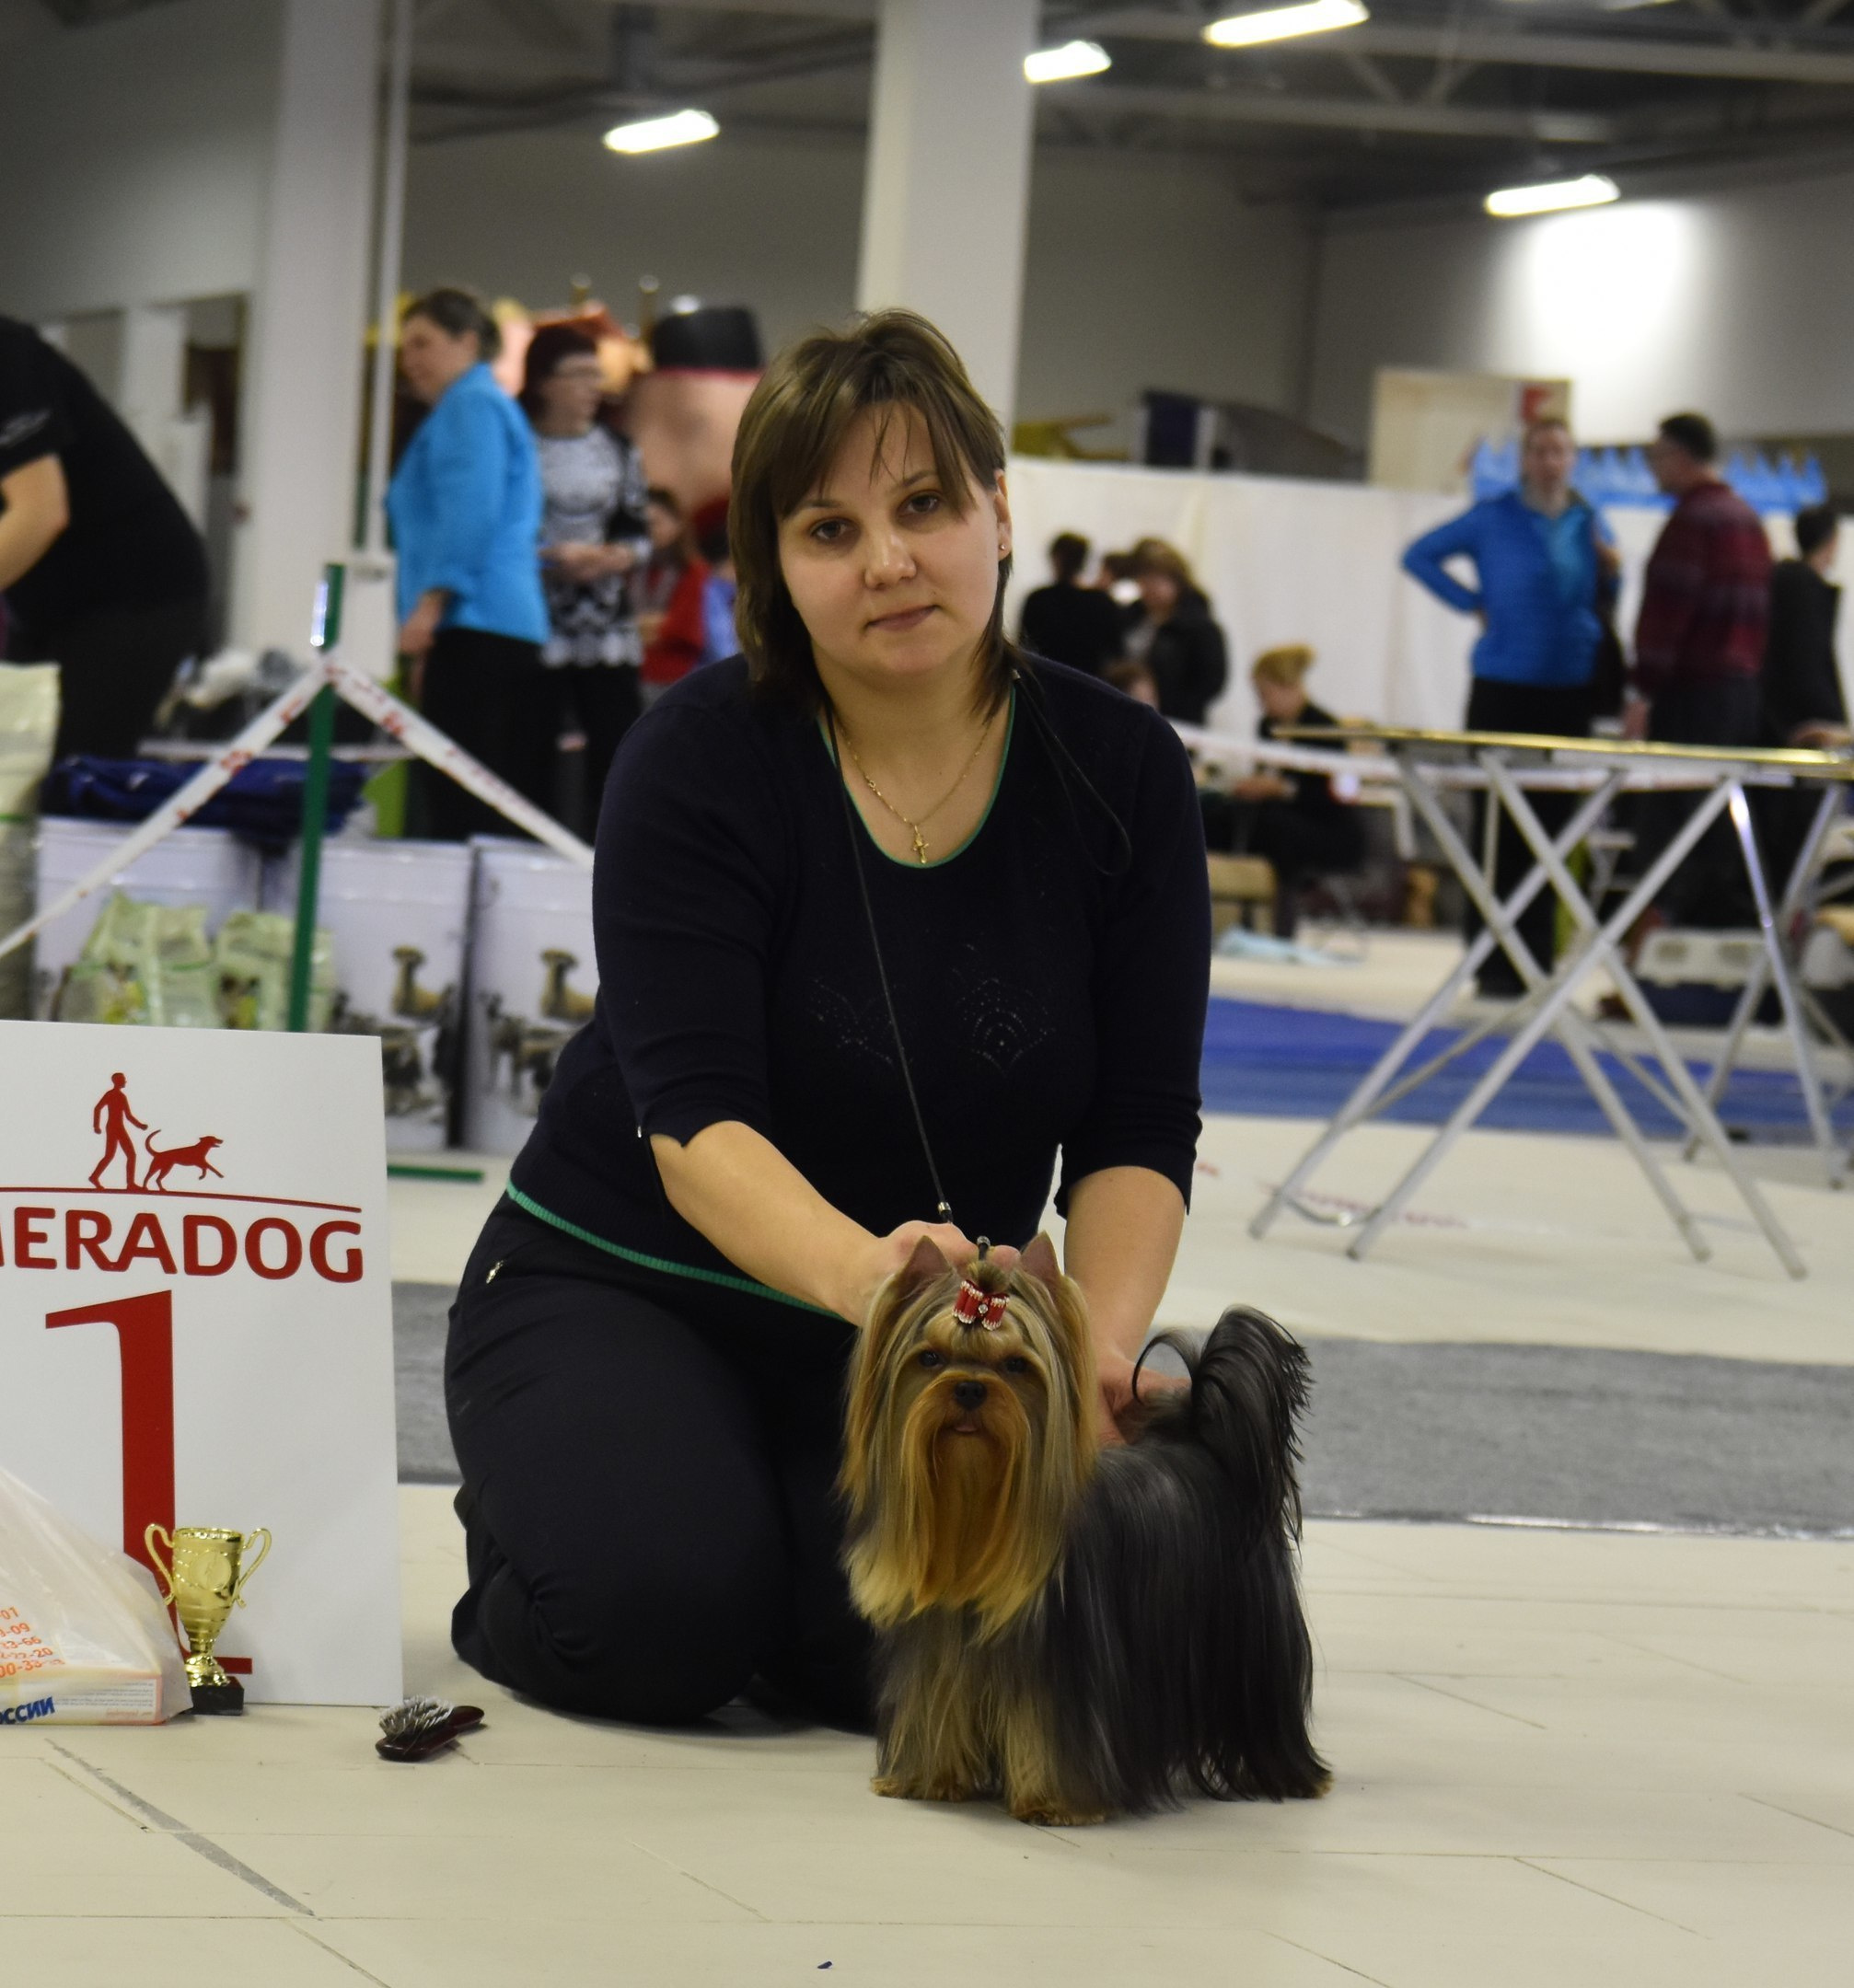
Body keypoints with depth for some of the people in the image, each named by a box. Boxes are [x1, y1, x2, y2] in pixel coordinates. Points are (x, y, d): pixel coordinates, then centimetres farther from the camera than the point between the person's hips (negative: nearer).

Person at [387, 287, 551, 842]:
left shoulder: (472, 406, -3)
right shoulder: (477, 406, 28)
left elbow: (470, 510, -17)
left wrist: (429, 604, -22)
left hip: (476, 627, -10)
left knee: (460, 808, -15)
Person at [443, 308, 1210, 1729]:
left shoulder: (1121, 773, -7)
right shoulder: (703, 758, -17)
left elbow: (1138, 1131, -9)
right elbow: (694, 1120, -26)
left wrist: (1100, 1345, -29)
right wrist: (861, 1270, -46)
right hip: (623, 1291, -2)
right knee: (663, 1621, -27)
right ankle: (521, 1548, 9)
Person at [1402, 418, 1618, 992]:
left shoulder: (1590, 527, 10)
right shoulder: (1492, 518, 2)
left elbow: (1604, 609, 14)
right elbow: (1419, 557, 7)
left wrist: (1611, 571, -5)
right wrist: (1473, 603, -1)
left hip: (1569, 691, 3)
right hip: (1503, 689, -3)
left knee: (1552, 825, 5)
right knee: (1497, 827, -3)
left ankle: (1536, 960, 11)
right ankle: (1493, 962, 1)